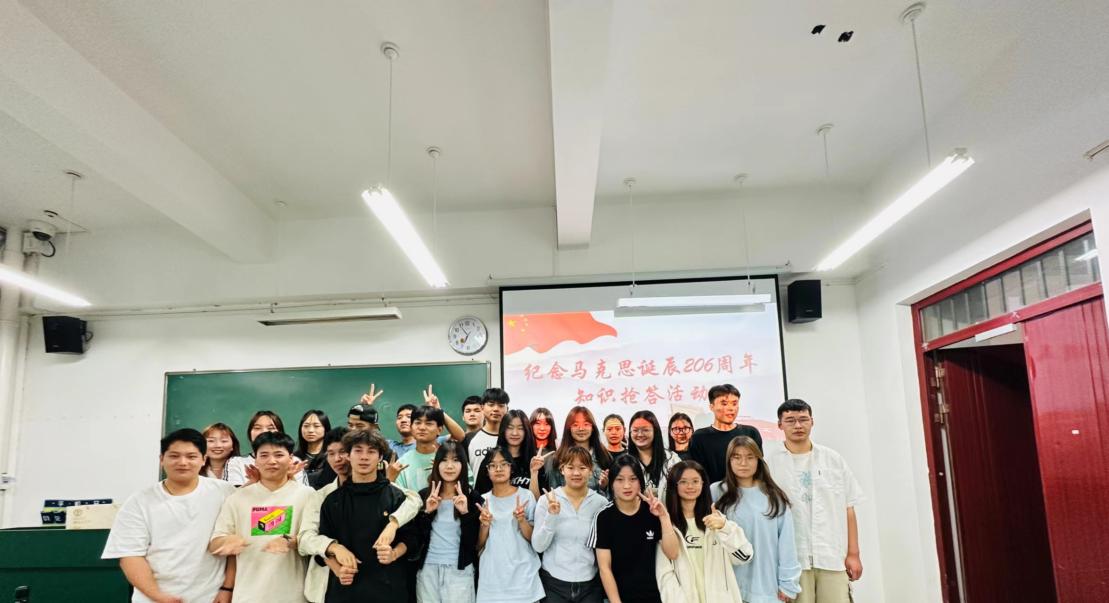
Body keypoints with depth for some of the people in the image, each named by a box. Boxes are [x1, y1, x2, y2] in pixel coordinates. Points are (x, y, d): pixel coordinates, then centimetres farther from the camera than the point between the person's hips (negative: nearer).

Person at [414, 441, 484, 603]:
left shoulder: (472, 497, -2)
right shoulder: (424, 495, 4)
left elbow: (473, 541, -7)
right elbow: (416, 537, 0)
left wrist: (465, 513, -19)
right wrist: (427, 512, -12)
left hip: (459, 570, -2)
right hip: (427, 569, 2)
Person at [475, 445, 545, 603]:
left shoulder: (525, 496, -3)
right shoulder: (483, 500, 4)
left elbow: (534, 539, -1)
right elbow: (478, 545, 6)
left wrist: (521, 520, -18)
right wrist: (484, 525, -11)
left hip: (522, 577, -2)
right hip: (491, 577, 2)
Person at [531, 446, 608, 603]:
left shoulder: (601, 502, -2)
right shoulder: (547, 500, -5)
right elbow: (538, 546, -8)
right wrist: (551, 516, -19)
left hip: (591, 584, 1)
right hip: (554, 583, -1)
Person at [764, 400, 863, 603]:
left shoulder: (833, 459, 10)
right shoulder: (769, 460, 0)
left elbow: (848, 509, 11)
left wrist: (853, 553, 6)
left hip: (832, 557, 3)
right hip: (791, 559, -2)